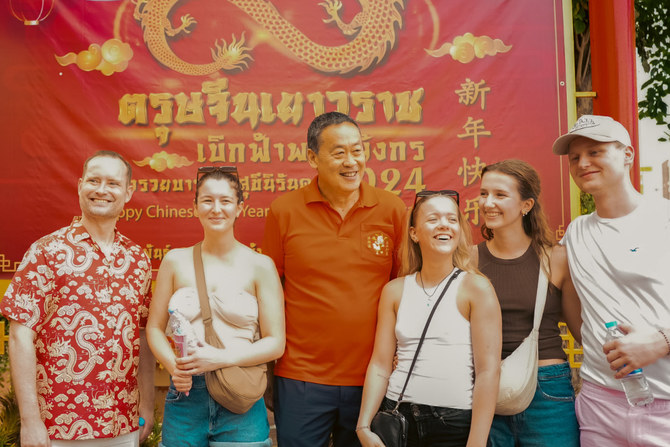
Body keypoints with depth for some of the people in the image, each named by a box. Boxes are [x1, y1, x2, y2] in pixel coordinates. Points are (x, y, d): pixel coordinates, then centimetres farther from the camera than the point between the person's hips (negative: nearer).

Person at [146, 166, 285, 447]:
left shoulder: (259, 266, -2)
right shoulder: (175, 261, 5)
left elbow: (275, 343, -4)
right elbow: (155, 327, 8)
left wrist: (221, 358, -15)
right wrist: (174, 366, -11)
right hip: (185, 395, 2)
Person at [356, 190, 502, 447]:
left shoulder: (476, 288, -5)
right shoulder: (394, 291, 5)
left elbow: (488, 370, -9)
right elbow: (380, 365, 3)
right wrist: (363, 426, -7)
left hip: (455, 424, -3)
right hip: (398, 417, 3)